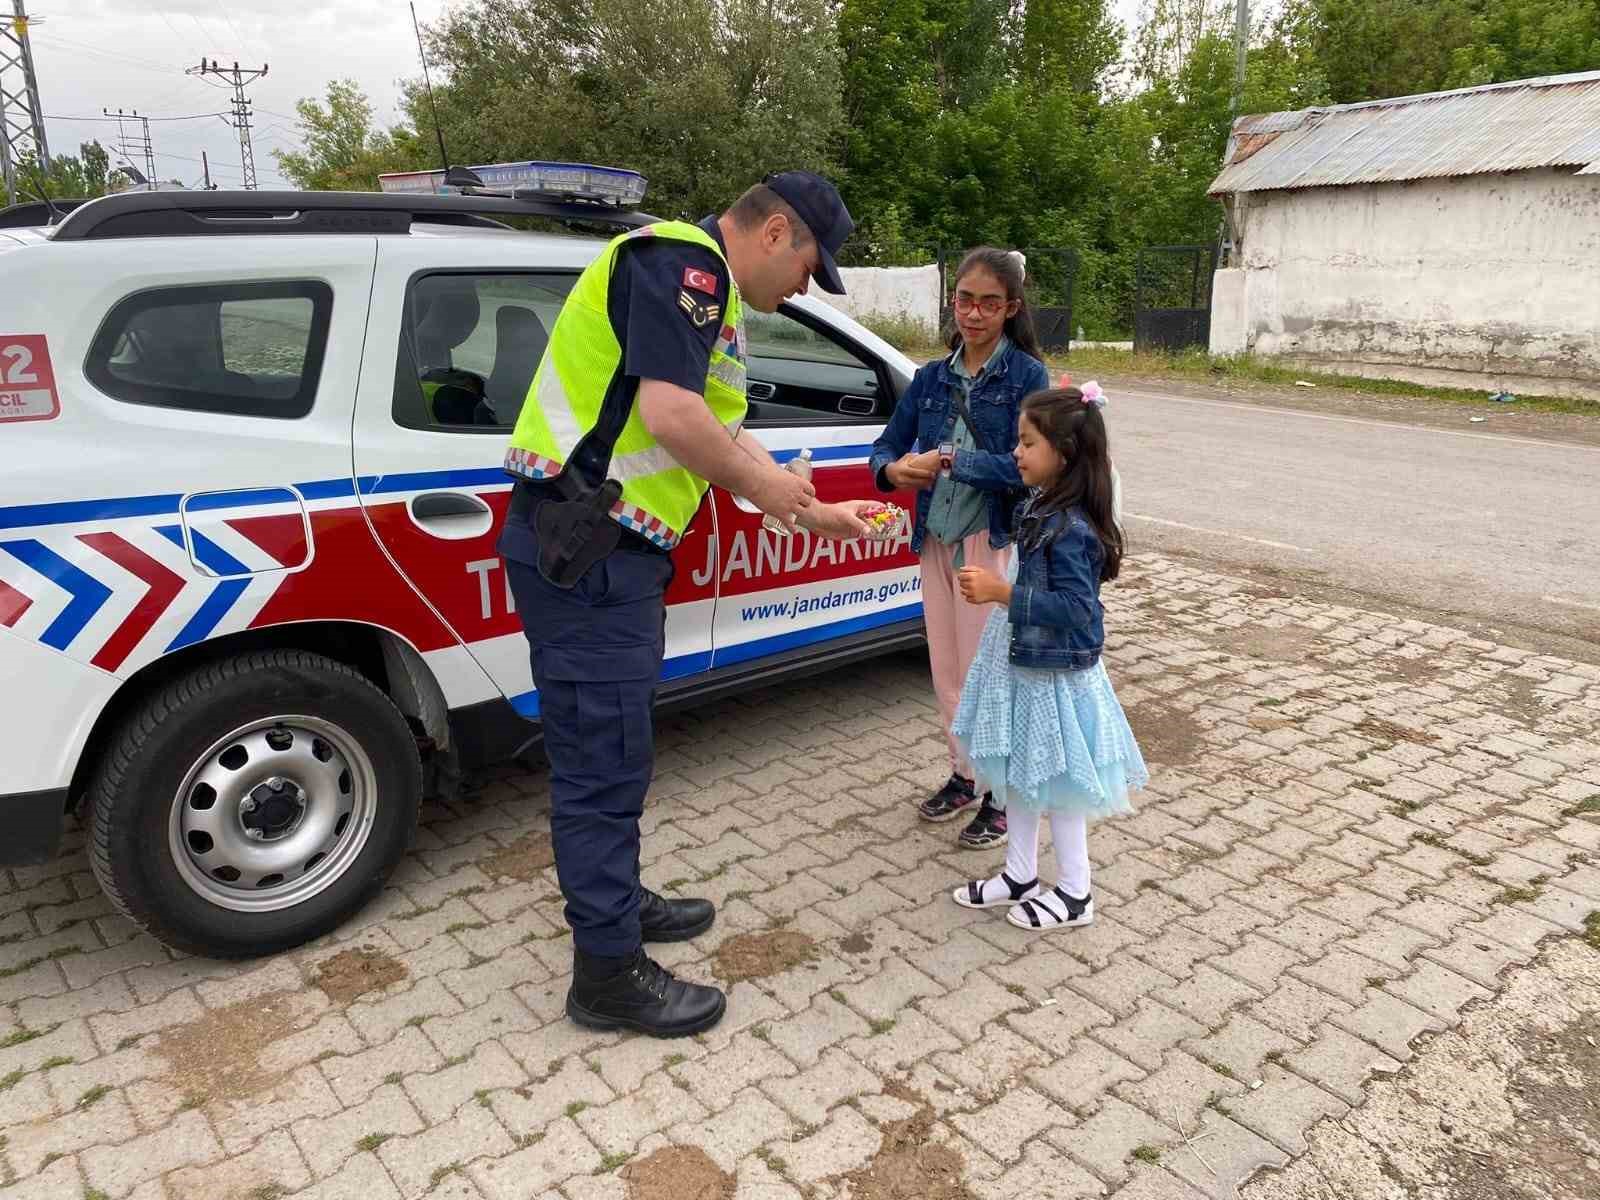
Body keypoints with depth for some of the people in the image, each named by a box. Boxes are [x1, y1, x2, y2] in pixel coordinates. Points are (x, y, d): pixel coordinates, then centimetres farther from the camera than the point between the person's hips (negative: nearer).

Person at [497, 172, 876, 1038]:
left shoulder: (706, 293, 22)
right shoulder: (682, 262, -12)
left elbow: (722, 436, 24)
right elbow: (669, 415, -25)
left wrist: (815, 515, 22)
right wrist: (765, 485, -9)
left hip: (609, 550, 11)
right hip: (585, 549, -11)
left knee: (609, 749, 21)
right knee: (603, 760, -2)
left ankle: (613, 900, 39)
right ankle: (610, 975, 11)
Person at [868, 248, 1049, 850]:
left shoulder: (1027, 376, -7)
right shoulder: (932, 377, 8)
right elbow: (886, 446, 7)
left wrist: (950, 462, -24)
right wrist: (893, 469, -15)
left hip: (993, 544, -5)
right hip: (936, 541, 5)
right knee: (947, 672, 14)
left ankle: (1002, 795, 17)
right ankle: (964, 775, 31)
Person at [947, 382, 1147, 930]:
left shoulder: (1071, 528, -25)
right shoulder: (1042, 507, 4)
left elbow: (1075, 608, -28)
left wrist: (1001, 593, -29)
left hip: (1053, 675, -9)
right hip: (1022, 664, 9)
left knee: (1056, 782, 6)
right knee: (1017, 772, 19)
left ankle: (1075, 894, 24)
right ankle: (1020, 874, 35)